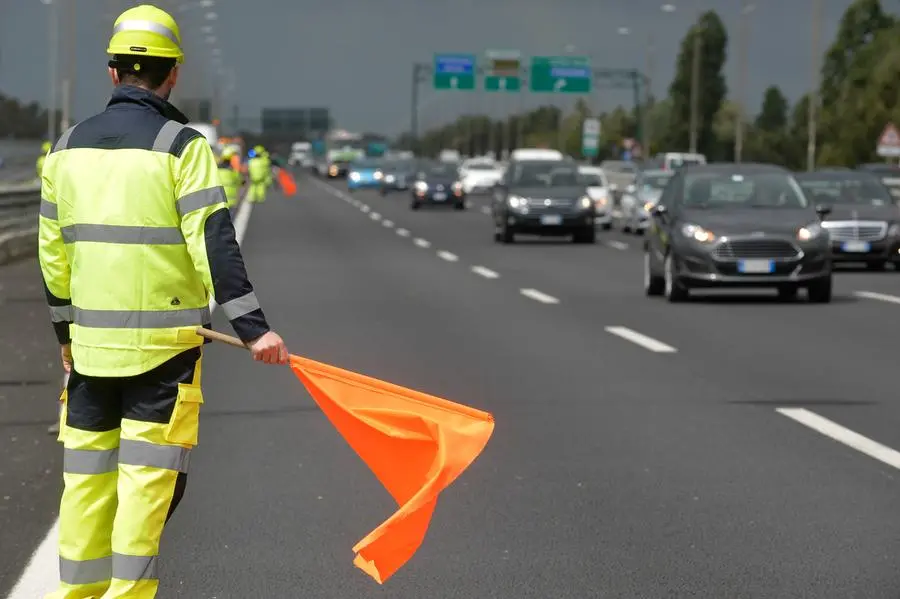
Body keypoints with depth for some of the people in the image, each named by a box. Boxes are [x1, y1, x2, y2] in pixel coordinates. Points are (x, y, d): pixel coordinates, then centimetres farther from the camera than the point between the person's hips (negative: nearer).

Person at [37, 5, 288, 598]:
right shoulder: (181, 146, -9)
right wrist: (253, 327, -15)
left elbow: (53, 250, 12)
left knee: (88, 470, 13)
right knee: (148, 473, 1)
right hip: (163, 345, -5)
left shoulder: (68, 147, 7)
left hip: (91, 342, 5)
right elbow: (214, 244, -15)